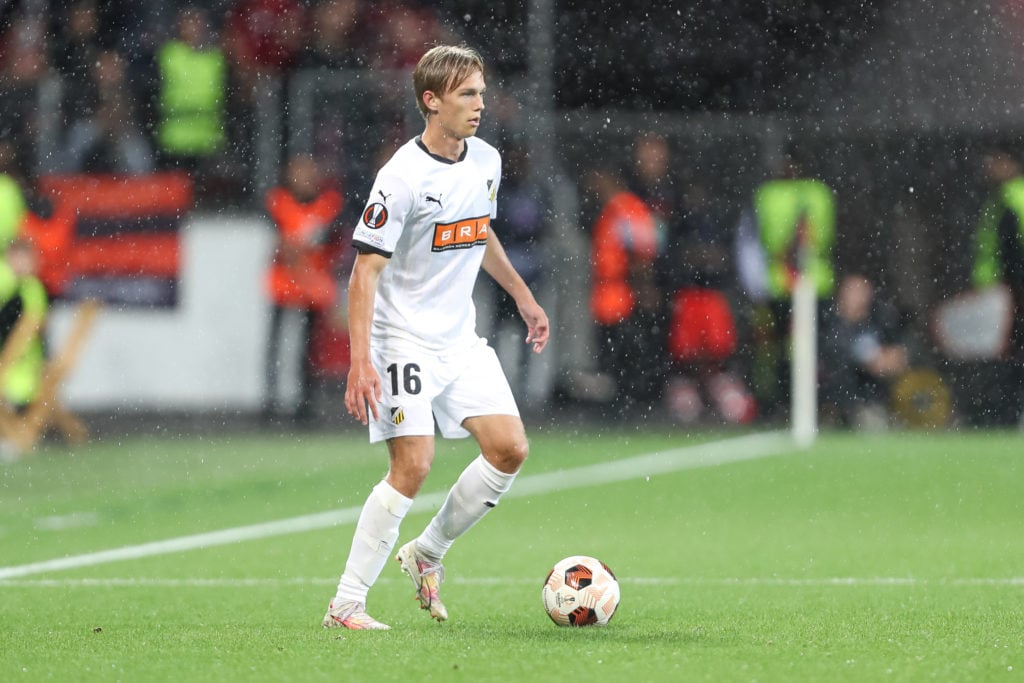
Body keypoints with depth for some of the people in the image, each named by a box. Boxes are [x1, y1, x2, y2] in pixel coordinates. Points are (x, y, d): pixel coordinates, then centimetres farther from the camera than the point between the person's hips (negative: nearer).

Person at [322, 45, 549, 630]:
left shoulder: (486, 161, 5)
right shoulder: (404, 177, -18)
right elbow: (365, 271, -18)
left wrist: (522, 295, 28)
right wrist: (360, 362, -25)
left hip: (462, 339, 7)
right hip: (405, 340, -7)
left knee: (510, 448, -4)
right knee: (413, 467, -15)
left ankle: (428, 552, 16)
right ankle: (345, 605, -7)